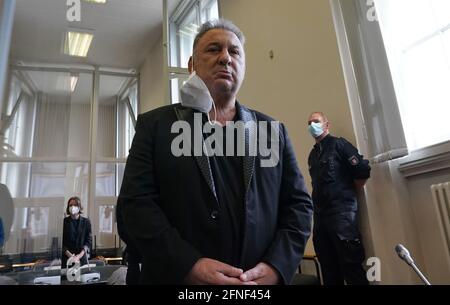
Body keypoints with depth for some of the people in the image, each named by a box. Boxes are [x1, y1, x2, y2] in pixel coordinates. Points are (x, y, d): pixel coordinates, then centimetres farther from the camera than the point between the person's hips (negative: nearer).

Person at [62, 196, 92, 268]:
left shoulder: (86, 222, 3)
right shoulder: (64, 222, 1)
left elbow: (89, 241, 1)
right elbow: (61, 242, 0)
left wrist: (79, 255, -11)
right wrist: (69, 254, -12)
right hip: (66, 258, 0)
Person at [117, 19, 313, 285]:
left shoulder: (273, 131, 6)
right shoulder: (155, 125, 0)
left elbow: (299, 204, 3)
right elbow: (136, 200, -8)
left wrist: (276, 266, -12)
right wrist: (189, 265, -19)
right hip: (178, 277, -2)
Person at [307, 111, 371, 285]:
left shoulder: (338, 144, -2)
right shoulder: (312, 155, 17)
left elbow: (363, 171, -10)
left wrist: (349, 194, 0)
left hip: (341, 211, -7)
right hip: (320, 213, 7)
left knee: (351, 265, -4)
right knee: (328, 268, 11)